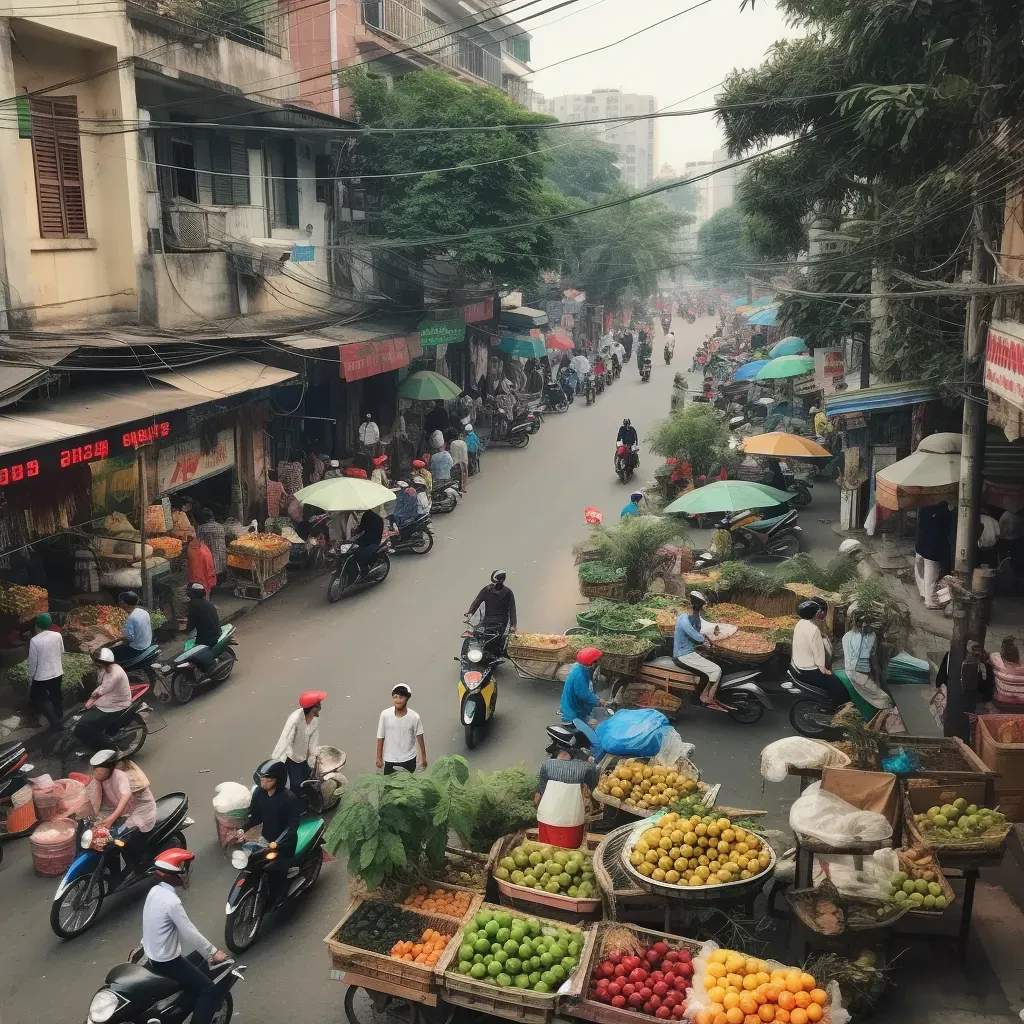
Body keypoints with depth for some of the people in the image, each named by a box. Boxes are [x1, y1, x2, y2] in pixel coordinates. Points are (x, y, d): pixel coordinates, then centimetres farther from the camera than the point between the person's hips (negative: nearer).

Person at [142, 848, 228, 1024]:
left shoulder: (155, 891, -1)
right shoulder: (171, 901, -27)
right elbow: (190, 933, -21)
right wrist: (213, 952, -10)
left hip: (152, 957, 10)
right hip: (167, 962, -10)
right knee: (211, 992, -8)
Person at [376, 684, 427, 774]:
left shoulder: (414, 716, -12)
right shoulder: (385, 714, -12)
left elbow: (419, 737, -1)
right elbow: (380, 737, -3)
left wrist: (423, 757, 3)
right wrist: (379, 757, 1)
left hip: (409, 760, 0)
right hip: (390, 760, 0)